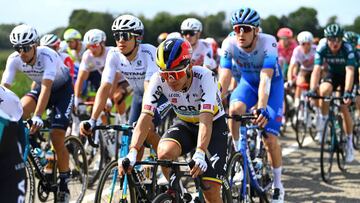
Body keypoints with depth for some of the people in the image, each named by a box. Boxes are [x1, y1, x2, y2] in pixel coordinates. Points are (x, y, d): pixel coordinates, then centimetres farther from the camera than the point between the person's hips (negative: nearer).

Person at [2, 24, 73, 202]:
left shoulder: (47, 56, -35)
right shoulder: (14, 59, -21)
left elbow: (46, 88, -45)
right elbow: (4, 86, -25)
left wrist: (37, 117, -55)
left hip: (62, 89, -5)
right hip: (39, 87, 5)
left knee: (57, 138, -13)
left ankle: (64, 183, 2)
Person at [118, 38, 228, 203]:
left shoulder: (204, 77, -32)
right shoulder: (158, 80, -23)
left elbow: (205, 121, -41)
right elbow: (145, 117, -31)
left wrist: (199, 154, -56)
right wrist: (132, 153, -45)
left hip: (214, 125, -3)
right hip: (185, 125, 3)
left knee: (210, 190, -15)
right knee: (164, 152, -31)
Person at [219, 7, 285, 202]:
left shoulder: (268, 42, -33)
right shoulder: (229, 44, -24)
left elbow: (266, 79, -42)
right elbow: (224, 77, -26)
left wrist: (262, 108, -54)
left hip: (272, 84, -2)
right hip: (248, 82, 3)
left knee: (270, 138, -10)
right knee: (234, 109, -32)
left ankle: (277, 185, 10)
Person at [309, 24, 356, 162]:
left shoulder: (347, 49, -30)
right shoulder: (322, 49, -25)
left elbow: (350, 71, -37)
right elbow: (317, 70, -30)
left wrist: (347, 92, -48)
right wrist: (312, 90, -43)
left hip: (345, 77, -1)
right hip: (332, 75, 1)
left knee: (344, 108, -9)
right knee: (324, 91, -31)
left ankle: (349, 143, 6)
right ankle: (323, 123, -12)